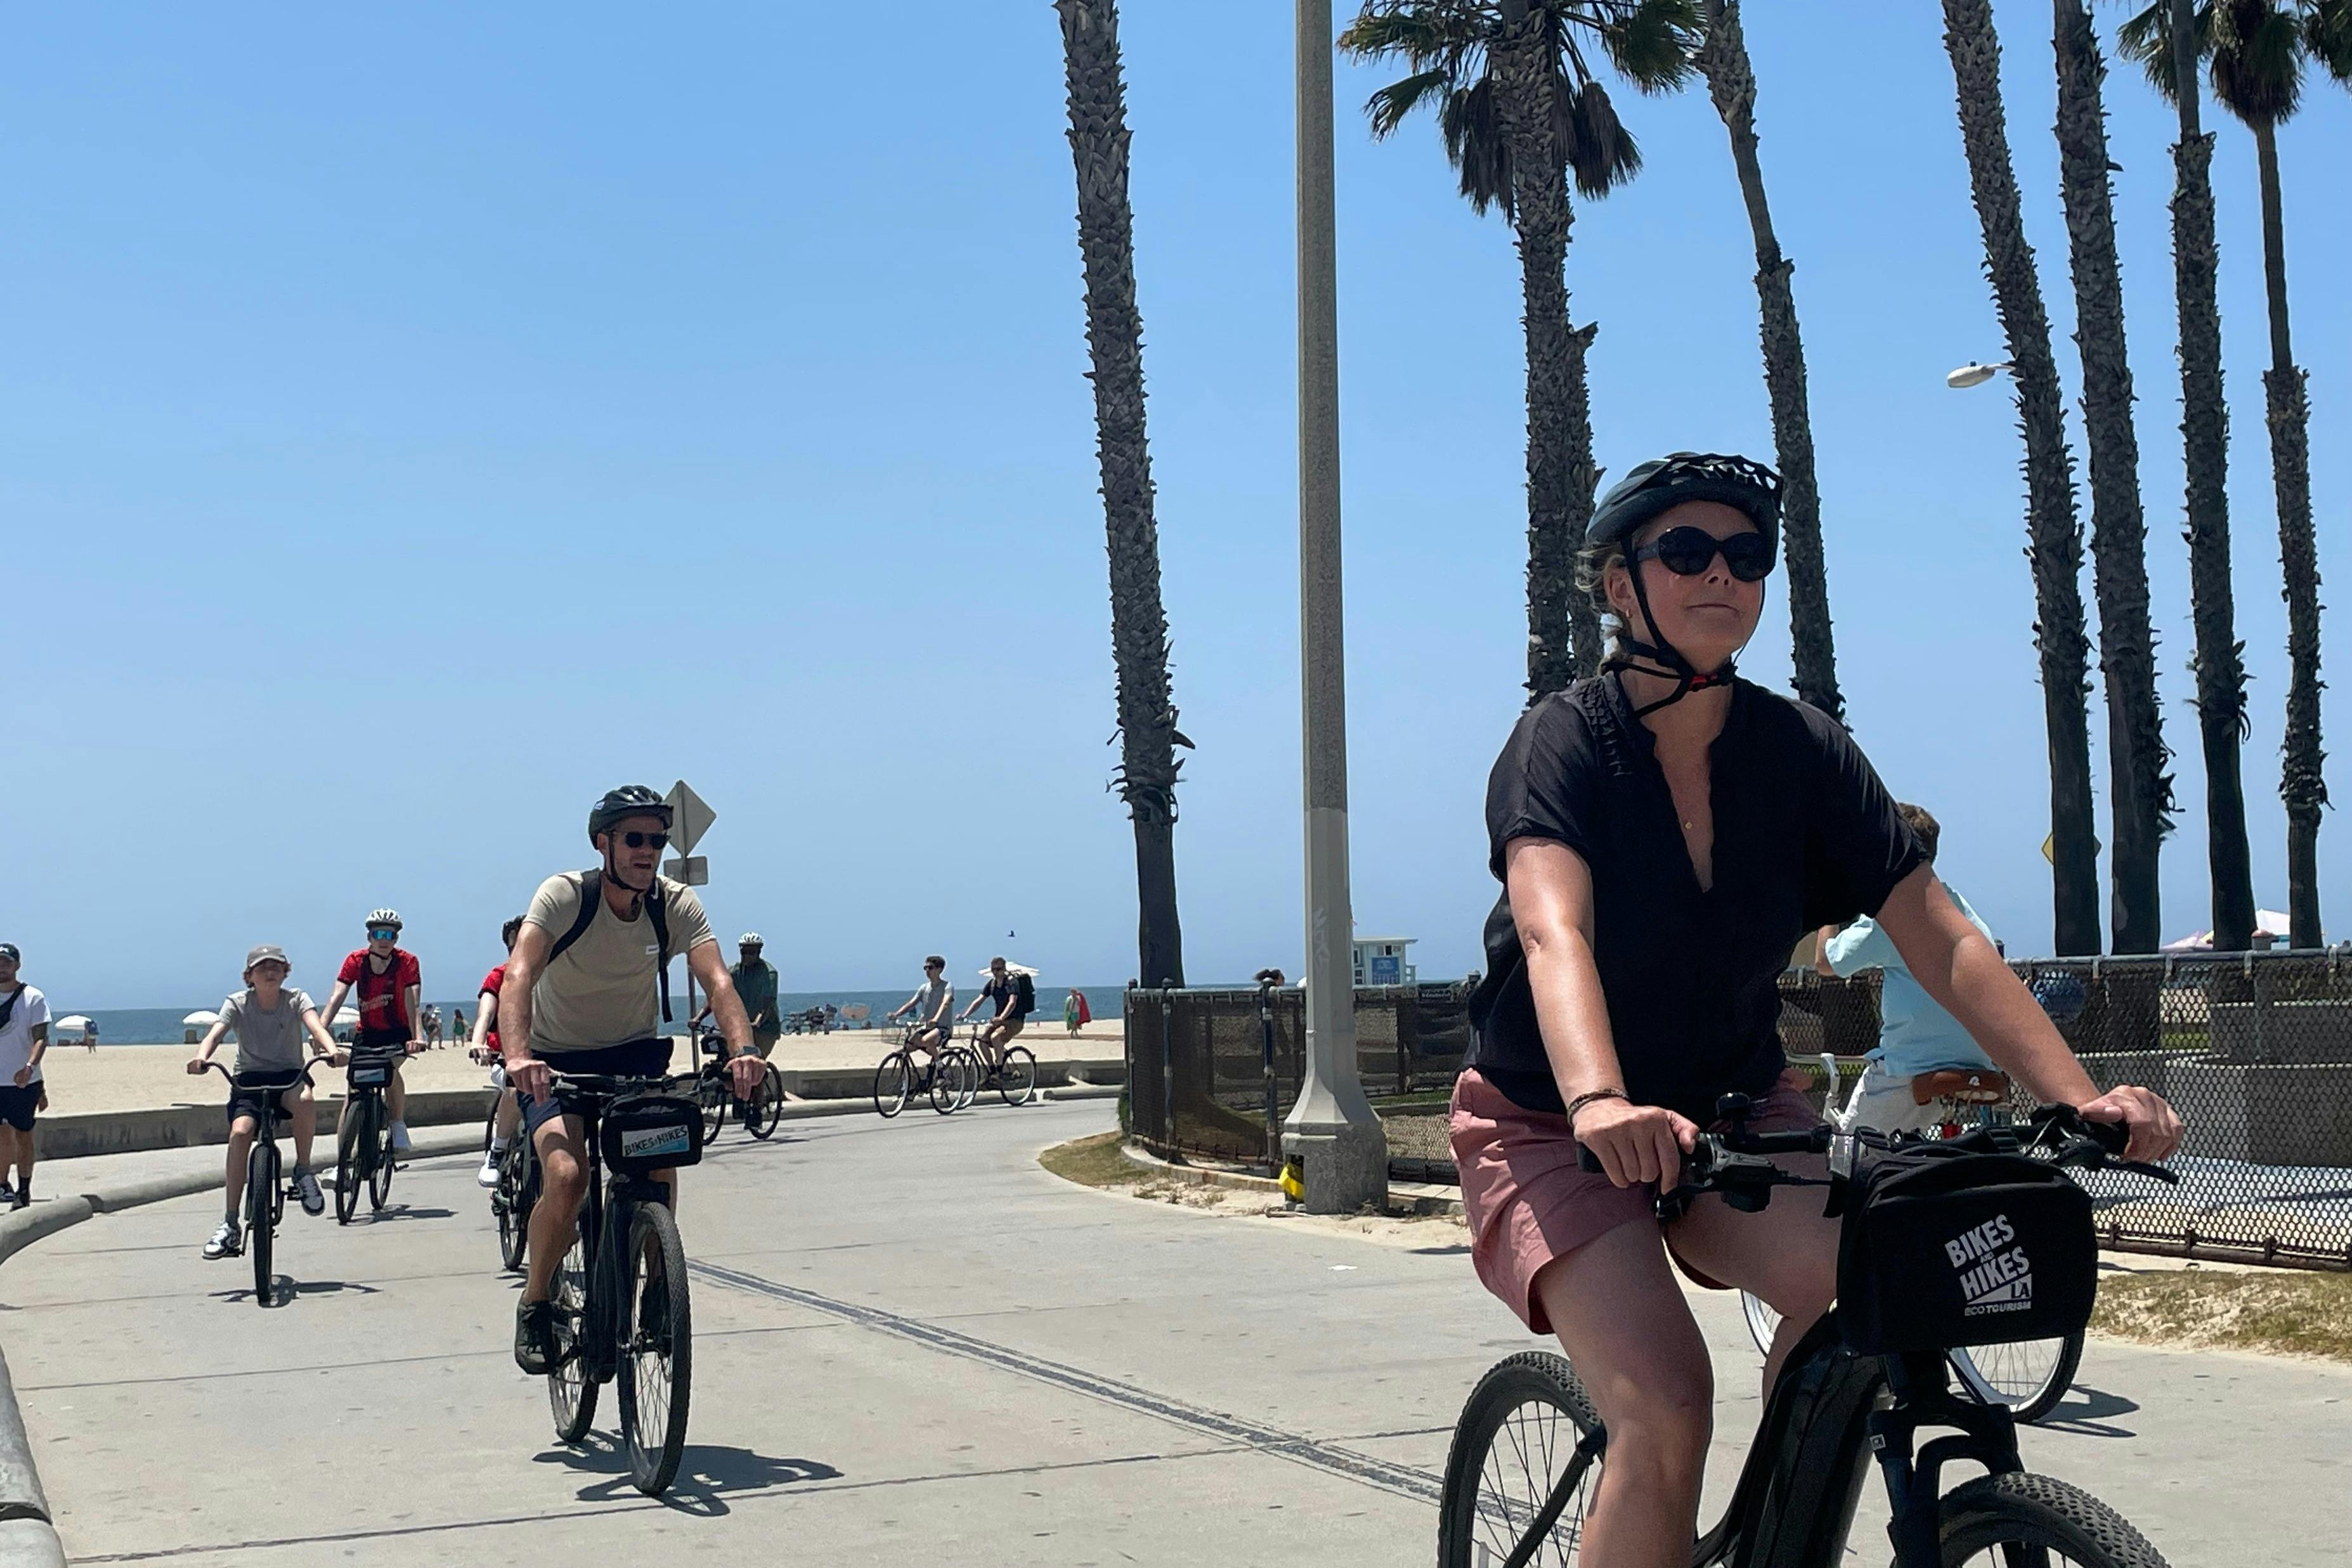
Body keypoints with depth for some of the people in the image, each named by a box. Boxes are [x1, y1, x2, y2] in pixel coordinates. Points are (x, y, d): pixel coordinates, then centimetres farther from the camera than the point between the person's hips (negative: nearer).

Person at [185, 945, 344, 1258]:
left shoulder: (296, 998, -1)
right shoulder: (238, 1003, -1)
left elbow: (315, 1026, -20)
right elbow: (215, 1033, -18)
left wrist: (331, 1050, -43)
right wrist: (201, 1056, -41)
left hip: (289, 1076, 0)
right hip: (249, 1079, 1)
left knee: (303, 1100, -37)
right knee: (240, 1132, -27)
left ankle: (303, 1171, -13)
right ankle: (230, 1224, -20)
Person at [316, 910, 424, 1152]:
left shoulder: (407, 962, -17)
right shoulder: (356, 961, -12)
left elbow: (412, 1002, -29)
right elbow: (336, 998, -22)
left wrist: (417, 1037, -45)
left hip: (398, 1032, -2)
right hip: (367, 1032, 3)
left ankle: (399, 1125, -13)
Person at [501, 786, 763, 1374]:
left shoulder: (676, 903, -12)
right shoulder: (564, 895, -20)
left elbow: (717, 981, -25)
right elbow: (518, 977, -34)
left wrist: (742, 1049, -44)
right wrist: (518, 1055, -52)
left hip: (635, 1056, 3)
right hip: (558, 1062, -3)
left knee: (660, 1162, -21)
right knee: (567, 1174, -25)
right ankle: (534, 1305, -2)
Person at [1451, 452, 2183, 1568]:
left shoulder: (1801, 751, -5)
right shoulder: (1563, 742, -16)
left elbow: (1942, 941, -12)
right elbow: (1554, 933, -34)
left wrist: (2081, 1098, -26)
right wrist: (1601, 1103, -53)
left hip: (1733, 1109, 4)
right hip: (1552, 1128, -4)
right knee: (1665, 1409, -26)